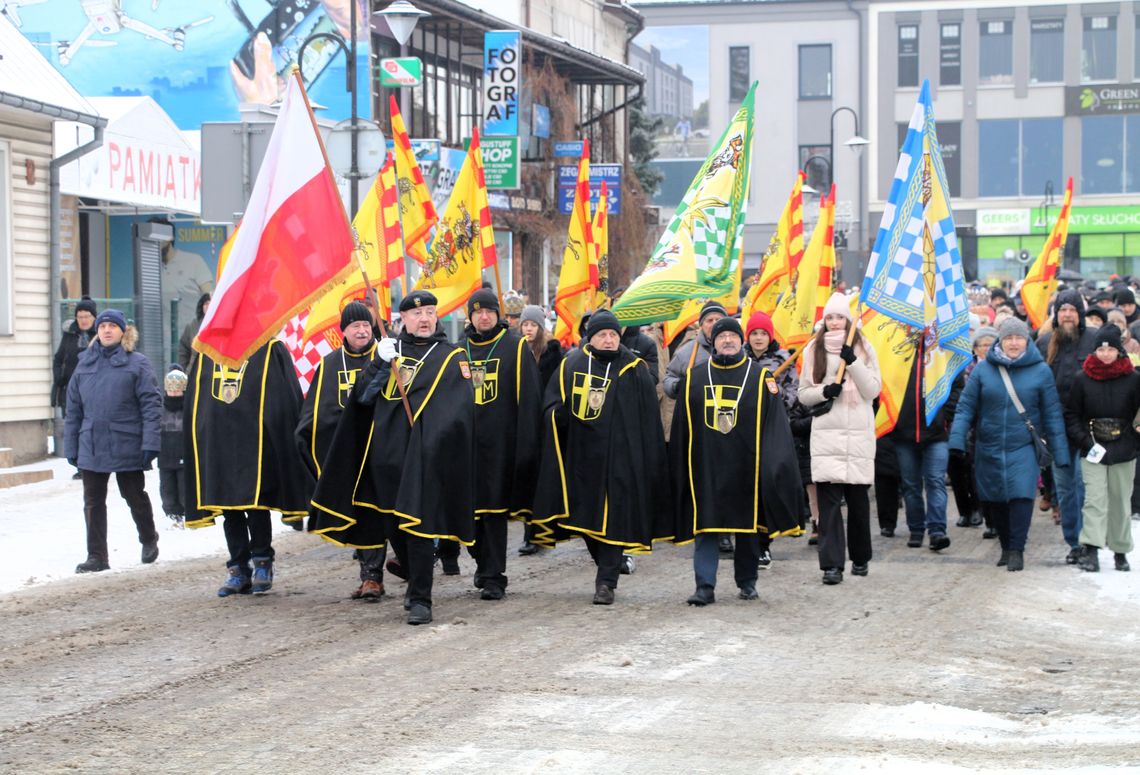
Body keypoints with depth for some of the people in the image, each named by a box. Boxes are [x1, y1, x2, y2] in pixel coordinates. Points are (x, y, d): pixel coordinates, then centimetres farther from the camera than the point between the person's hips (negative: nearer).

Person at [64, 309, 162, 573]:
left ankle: (149, 540, 33)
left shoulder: (137, 363, -3)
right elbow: (73, 409, 12)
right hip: (91, 447, 4)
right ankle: (97, 556, 10)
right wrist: (71, 447, 9)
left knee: (135, 497, 10)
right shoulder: (85, 364, 9)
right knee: (93, 502, 4)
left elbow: (151, 405, -8)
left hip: (127, 446, -4)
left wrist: (150, 443, -15)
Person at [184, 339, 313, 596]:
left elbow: (287, 402, -2)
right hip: (218, 446, 5)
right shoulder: (207, 354, 14)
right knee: (230, 510, 7)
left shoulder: (270, 350, 0)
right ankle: (238, 570, 14)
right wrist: (196, 438, 13)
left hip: (255, 444, -5)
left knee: (256, 505, -7)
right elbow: (194, 402, 18)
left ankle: (262, 563, 9)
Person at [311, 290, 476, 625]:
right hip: (386, 451, 4)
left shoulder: (451, 356, 6)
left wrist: (436, 441, -17)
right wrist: (380, 364, -9)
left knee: (418, 524, -11)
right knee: (392, 524, 10)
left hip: (424, 456, -4)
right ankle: (414, 581, 30)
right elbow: (362, 396, 7)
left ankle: (420, 598, -7)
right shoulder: (388, 350, 16)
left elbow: (459, 409, -3)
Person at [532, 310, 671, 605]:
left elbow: (648, 418, 3)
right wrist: (561, 413, -16)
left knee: (612, 517, -7)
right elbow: (551, 406, 8)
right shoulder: (570, 366, 8)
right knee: (584, 515, 8)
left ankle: (606, 582, -4)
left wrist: (649, 459, -2)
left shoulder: (634, 370, 3)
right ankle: (609, 567, 29)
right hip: (581, 456, 3)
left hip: (620, 456, -3)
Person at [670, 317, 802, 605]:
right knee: (705, 526, -4)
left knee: (748, 526, 8)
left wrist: (776, 463, -11)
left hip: (745, 466, -1)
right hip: (706, 465, 1)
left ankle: (747, 581, 20)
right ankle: (705, 586, -5)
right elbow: (681, 427, 11)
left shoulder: (759, 376, 4)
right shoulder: (695, 378, 9)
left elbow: (775, 423, 0)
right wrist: (679, 468, 6)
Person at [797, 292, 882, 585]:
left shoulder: (863, 347, 8)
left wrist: (852, 361, -12)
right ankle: (831, 564, -10)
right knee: (828, 498, -8)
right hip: (825, 433, 0)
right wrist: (824, 391, -8)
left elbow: (873, 389, -1)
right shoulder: (814, 349, 10)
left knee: (858, 497, 6)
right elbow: (803, 394, 12)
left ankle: (860, 557, 22)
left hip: (859, 433, 0)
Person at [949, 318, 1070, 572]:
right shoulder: (983, 369, 0)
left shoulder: (1040, 370, -1)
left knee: (1021, 496, -16)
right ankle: (1006, 546, 26)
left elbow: (1052, 414, 3)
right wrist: (957, 440, -12)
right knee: (994, 501, 8)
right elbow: (966, 407, 1)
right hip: (989, 448, 2)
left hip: (1023, 448, -2)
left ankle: (1016, 550, -6)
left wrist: (1060, 452, 2)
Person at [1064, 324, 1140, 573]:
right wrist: (1085, 442, -6)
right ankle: (1090, 550, -15)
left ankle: (1120, 550, 19)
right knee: (1095, 498, -10)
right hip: (1092, 450, -1)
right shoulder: (1083, 379, 0)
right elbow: (1071, 415, 4)